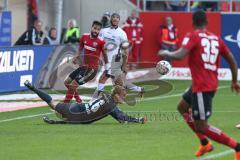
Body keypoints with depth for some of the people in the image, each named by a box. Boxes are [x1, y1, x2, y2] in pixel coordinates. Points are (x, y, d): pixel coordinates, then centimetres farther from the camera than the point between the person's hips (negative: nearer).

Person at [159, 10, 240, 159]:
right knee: (182, 107, 27)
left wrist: (166, 53, -2)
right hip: (212, 84, 8)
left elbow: (180, 55, -22)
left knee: (201, 127, -4)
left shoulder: (192, 36, -8)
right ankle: (205, 143, 24)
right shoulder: (216, 38, 10)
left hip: (201, 87, -8)